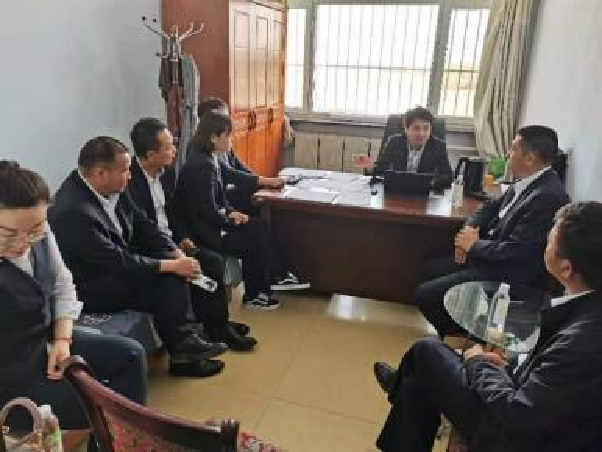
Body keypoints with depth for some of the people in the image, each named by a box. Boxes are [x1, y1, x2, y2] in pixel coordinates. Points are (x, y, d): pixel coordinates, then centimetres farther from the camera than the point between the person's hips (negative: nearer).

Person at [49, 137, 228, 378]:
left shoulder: (111, 188, -6)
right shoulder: (72, 211, -30)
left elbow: (143, 225, 2)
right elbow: (118, 263, -28)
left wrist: (177, 254, -10)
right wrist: (171, 265, -22)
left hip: (117, 262, 8)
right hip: (90, 288, -8)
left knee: (171, 260, -9)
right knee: (165, 284, -19)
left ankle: (185, 341, -8)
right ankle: (182, 353, 1)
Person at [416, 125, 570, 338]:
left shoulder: (548, 196, -27)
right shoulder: (527, 182, 2)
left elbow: (515, 252, -27)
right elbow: (492, 207, 16)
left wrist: (474, 244, -12)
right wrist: (470, 229, -2)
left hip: (509, 275, -10)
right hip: (493, 257, 10)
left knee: (425, 294, -10)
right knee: (431, 269, 15)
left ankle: (460, 336, 16)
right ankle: (454, 328, 26)